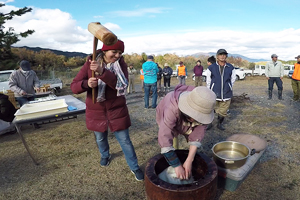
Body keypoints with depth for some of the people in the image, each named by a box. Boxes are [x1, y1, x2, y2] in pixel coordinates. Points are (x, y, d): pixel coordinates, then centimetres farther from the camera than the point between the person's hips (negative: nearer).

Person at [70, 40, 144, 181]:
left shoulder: (120, 63, -11)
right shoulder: (90, 63, -10)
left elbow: (122, 84, -29)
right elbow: (74, 87, -12)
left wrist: (102, 72, -42)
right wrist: (86, 83, -35)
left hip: (117, 109, -1)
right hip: (96, 110, 2)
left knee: (124, 140, 5)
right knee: (100, 138, 22)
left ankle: (135, 168, 24)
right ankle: (105, 156, 53)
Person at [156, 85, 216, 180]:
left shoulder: (202, 112, -35)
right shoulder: (172, 109, -49)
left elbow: (196, 136, -30)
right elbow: (164, 139, -51)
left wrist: (189, 161, -34)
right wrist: (177, 166, -46)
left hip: (185, 123, 3)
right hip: (165, 118, -3)